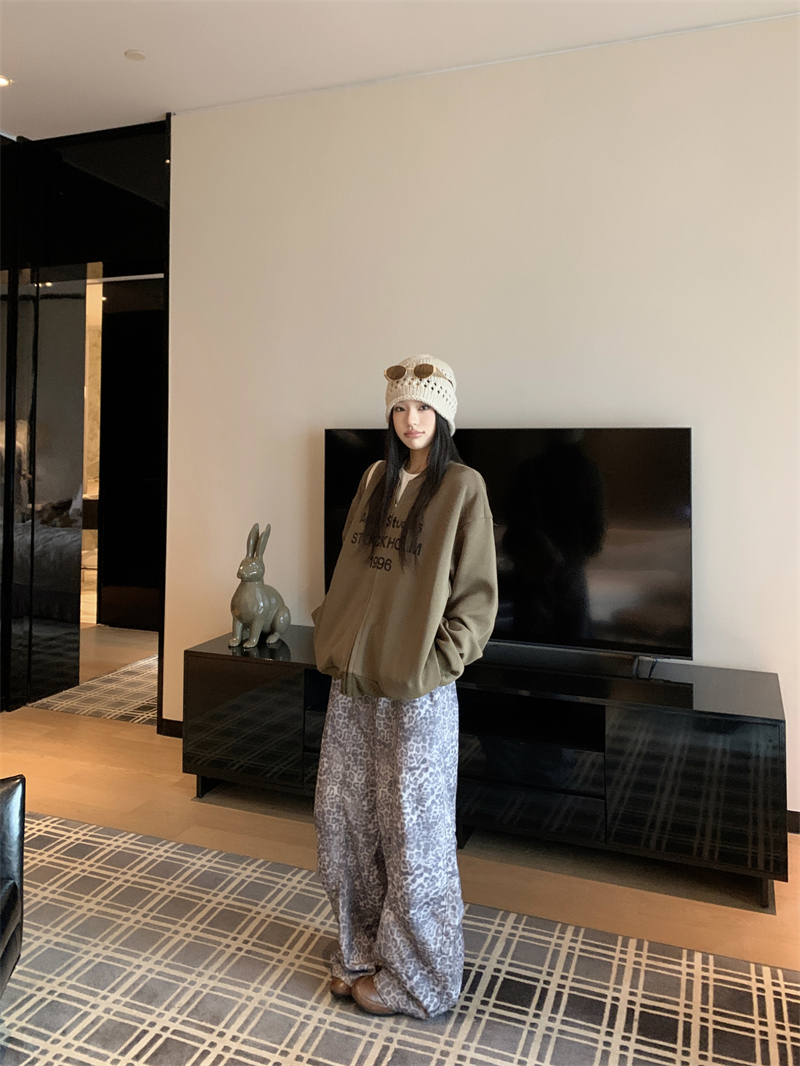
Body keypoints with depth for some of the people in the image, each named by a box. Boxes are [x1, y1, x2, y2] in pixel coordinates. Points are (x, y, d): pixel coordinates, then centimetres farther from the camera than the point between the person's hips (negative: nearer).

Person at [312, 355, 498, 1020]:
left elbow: (477, 592, -8)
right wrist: (332, 641, 8)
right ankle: (364, 950, 35)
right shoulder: (375, 479, 10)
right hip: (353, 678, 6)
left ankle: (416, 976, 26)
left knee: (412, 830, 6)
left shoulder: (462, 487, -7)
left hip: (418, 689, -6)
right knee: (343, 817, 13)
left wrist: (437, 661, -12)